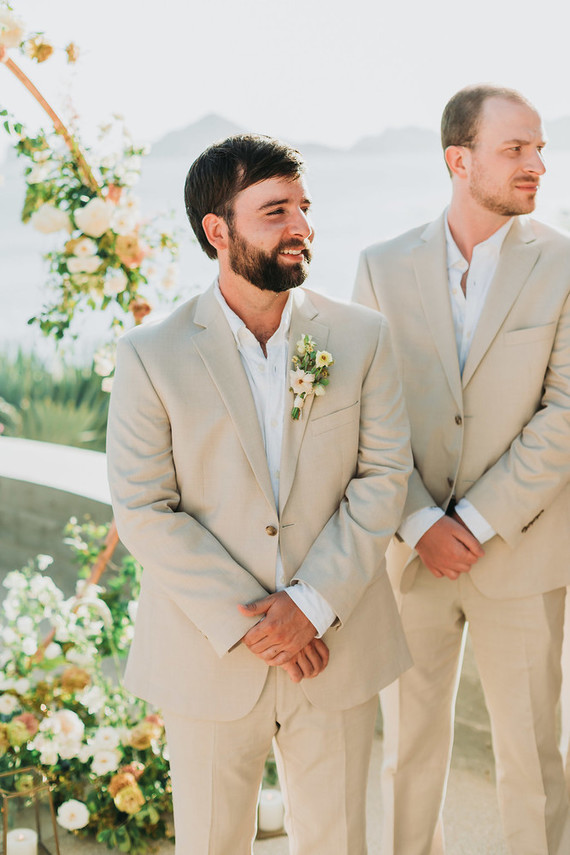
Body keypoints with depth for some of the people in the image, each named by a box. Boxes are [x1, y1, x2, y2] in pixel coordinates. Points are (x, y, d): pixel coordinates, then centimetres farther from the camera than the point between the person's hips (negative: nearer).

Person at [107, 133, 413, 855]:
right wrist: (244, 623, -15)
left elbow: (384, 477, -3)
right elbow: (143, 512, -10)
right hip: (210, 657, -2)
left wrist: (314, 602, -14)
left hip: (337, 650, 2)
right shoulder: (151, 356, -8)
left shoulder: (362, 338, -1)